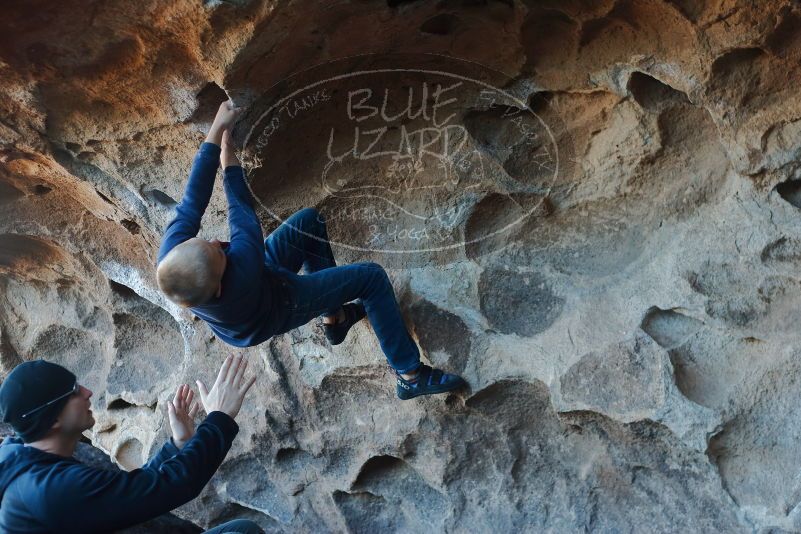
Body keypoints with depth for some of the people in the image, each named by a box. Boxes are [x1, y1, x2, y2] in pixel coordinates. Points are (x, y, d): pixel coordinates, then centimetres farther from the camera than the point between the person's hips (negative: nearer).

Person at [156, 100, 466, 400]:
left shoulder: (169, 255, -36)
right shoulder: (240, 271, -47)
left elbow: (193, 201, -30)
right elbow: (243, 212, -33)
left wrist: (216, 130, -31)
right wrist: (229, 158, -20)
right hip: (280, 303, -6)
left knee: (310, 220, 12)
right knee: (372, 277, -8)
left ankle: (334, 318, 26)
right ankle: (411, 377, 8)